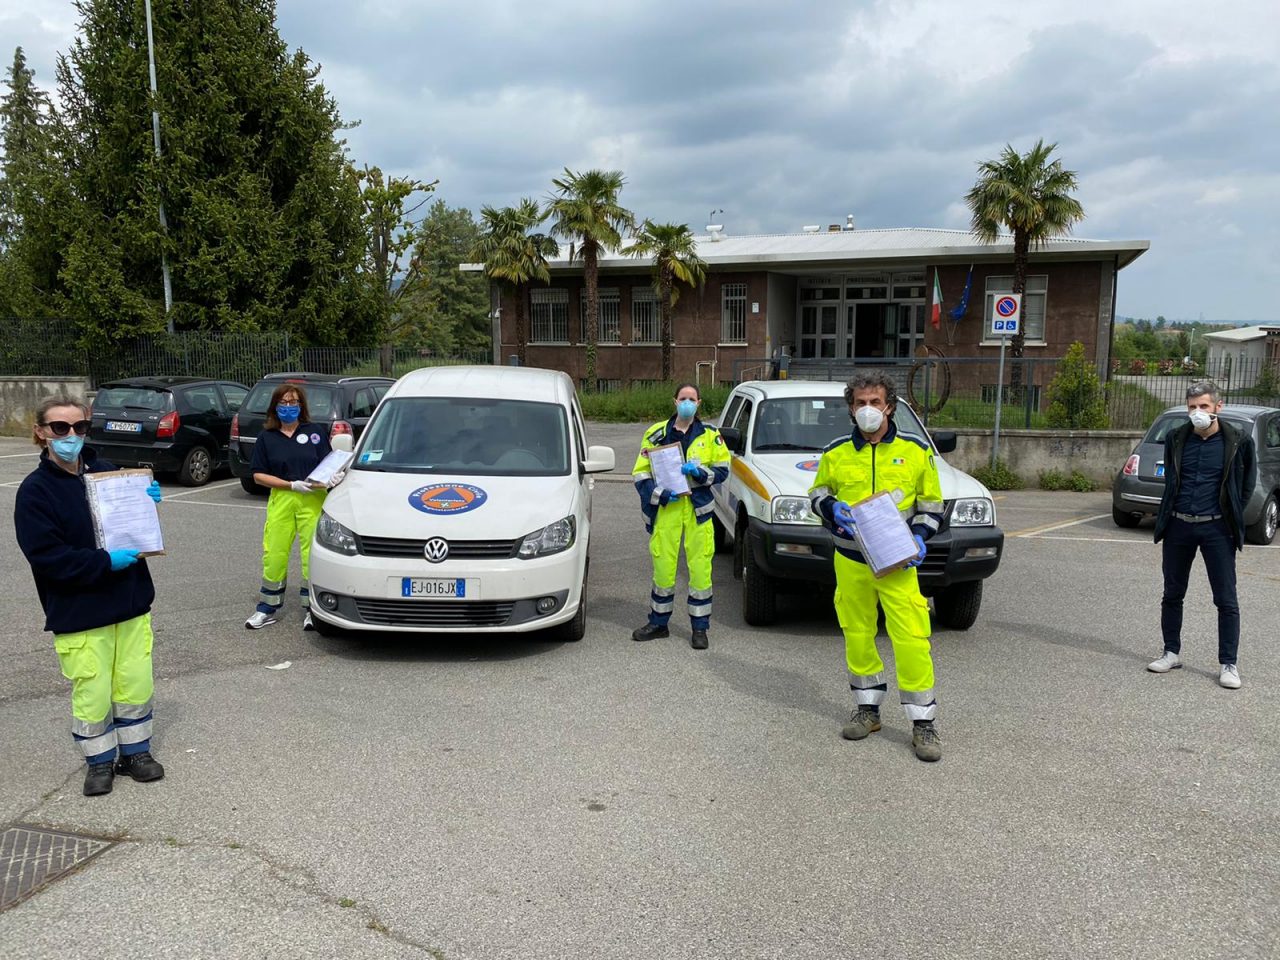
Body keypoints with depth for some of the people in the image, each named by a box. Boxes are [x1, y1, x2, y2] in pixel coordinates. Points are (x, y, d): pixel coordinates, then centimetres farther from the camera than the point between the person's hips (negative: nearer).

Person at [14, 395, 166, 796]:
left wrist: (148, 501, -5)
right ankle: (100, 760, 25)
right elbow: (46, 556, -16)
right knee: (92, 692, 4)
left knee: (136, 683, 11)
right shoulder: (35, 491, -9)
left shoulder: (108, 473, 4)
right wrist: (105, 561, -23)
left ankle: (136, 750, 30)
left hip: (131, 601, 4)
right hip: (79, 612, -4)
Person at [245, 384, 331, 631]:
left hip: (313, 500, -1)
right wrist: (292, 485, -10)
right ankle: (267, 609, 16)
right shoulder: (266, 437, 8)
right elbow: (259, 474, 2)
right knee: (274, 556, 2)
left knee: (312, 555, -2)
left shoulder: (316, 432, 6)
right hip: (281, 500, 1)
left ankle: (310, 608, 11)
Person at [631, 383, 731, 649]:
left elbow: (722, 470, 7)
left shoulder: (709, 435, 7)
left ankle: (700, 628, 11)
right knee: (662, 566, 5)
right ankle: (658, 623, 22)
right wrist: (659, 493, -11)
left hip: (698, 509, 0)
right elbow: (640, 473, 4)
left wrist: (700, 472, -12)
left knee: (700, 568, -1)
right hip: (666, 509, 0)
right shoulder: (657, 433, 5)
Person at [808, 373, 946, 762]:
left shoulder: (916, 451, 1)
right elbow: (817, 493, 16)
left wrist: (920, 537, -9)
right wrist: (832, 508, -6)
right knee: (857, 636, 10)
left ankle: (923, 722, 4)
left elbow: (932, 504, 8)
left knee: (912, 639, -7)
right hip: (850, 561, 2)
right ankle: (867, 709, 27)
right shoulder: (836, 453, 4)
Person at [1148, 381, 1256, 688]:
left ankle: (1228, 664, 8)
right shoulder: (1175, 439, 2)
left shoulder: (1237, 441, -5)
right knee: (1172, 594, 11)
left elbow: (1248, 482, 7)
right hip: (1178, 526, 3)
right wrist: (1170, 510, 11)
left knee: (1226, 600, 0)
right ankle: (1172, 653, 24)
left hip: (1216, 529, -3)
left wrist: (1231, 514, 4)